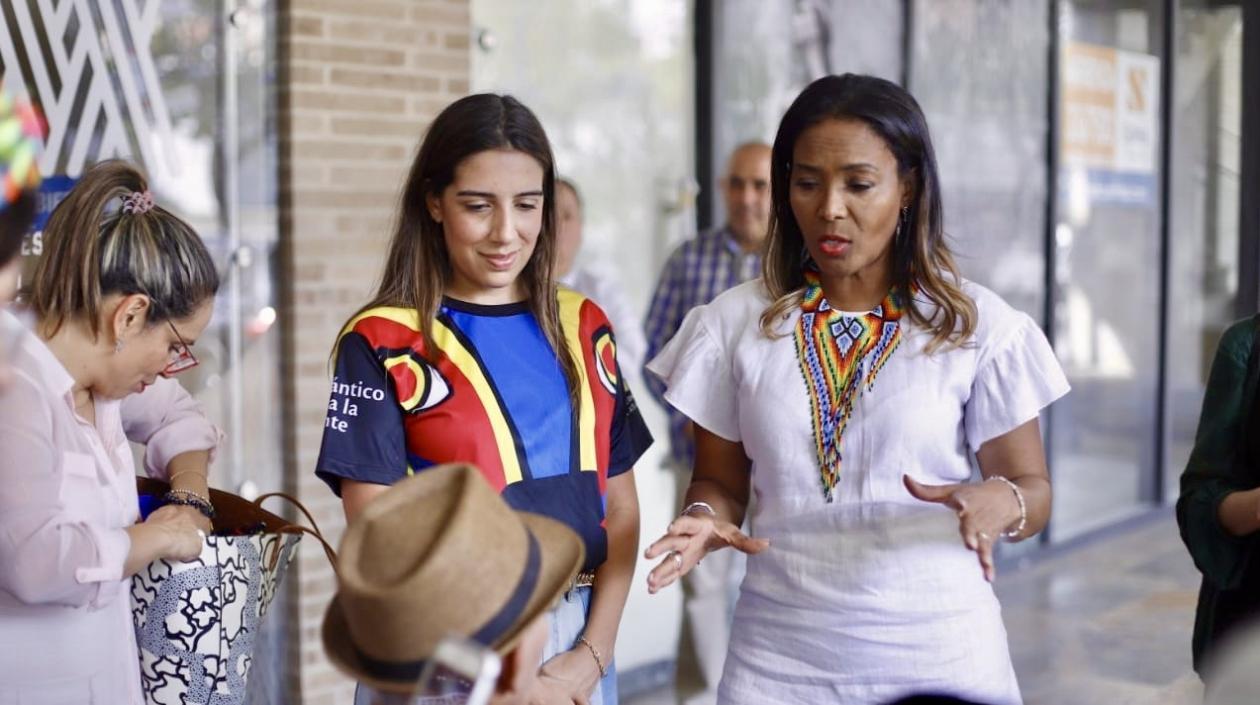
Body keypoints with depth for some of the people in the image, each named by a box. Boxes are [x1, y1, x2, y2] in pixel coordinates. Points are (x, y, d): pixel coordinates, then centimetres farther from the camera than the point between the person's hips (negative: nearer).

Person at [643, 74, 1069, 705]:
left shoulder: (976, 324, -4)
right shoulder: (736, 322, 0)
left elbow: (1030, 485, 1)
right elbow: (719, 481, 7)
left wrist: (999, 504, -22)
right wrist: (706, 520, -15)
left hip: (939, 653, -1)